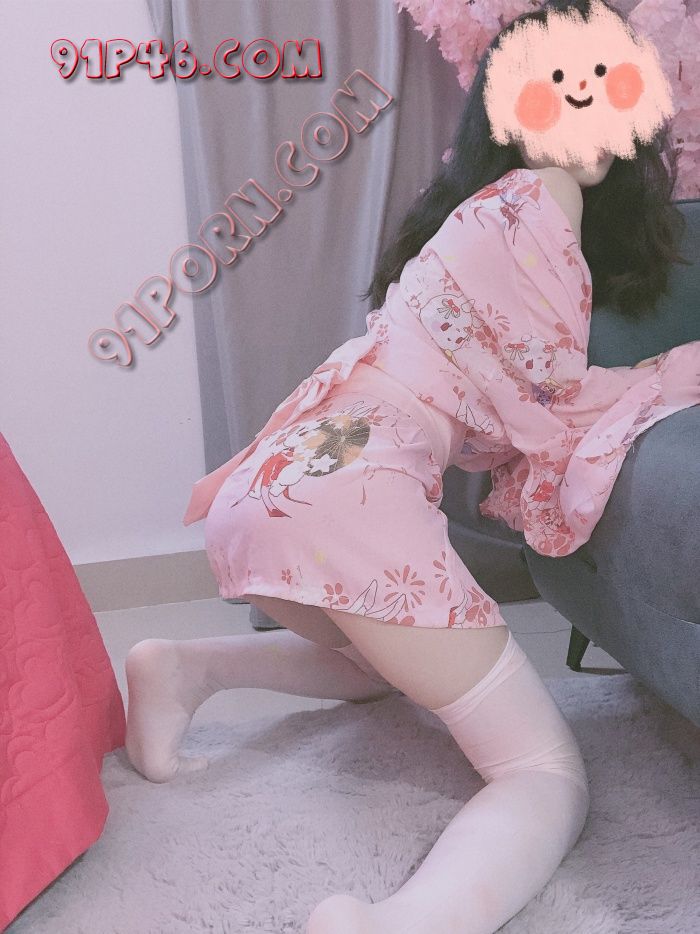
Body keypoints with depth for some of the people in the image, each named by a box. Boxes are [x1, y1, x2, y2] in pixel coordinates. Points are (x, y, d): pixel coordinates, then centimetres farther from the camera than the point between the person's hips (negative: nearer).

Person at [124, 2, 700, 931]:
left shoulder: (482, 205, 28)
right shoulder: (540, 199, 1)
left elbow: (505, 400, 22)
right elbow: (563, 397, 3)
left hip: (279, 482, 10)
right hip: (351, 491, -10)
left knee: (391, 660, 38)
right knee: (549, 777, -9)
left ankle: (190, 667, 16)